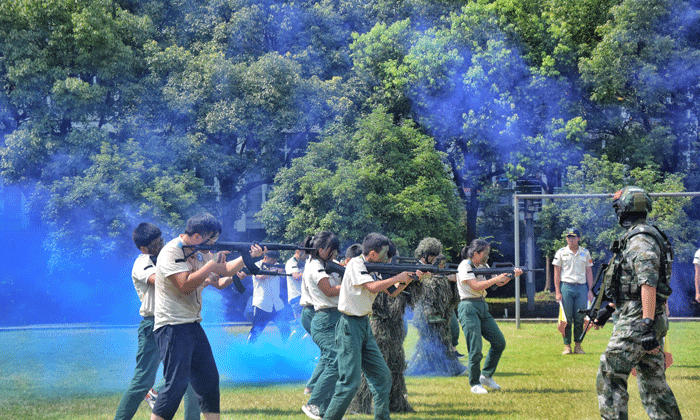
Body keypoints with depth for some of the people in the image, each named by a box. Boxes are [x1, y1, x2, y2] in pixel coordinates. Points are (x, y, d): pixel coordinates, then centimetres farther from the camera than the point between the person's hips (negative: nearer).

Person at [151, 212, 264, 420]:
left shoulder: (200, 252, 12)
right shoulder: (171, 253, -16)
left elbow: (224, 270, 21)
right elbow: (185, 285, -26)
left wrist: (248, 256, 5)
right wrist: (212, 263, -22)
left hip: (193, 325, 9)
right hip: (173, 327, -9)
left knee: (209, 379, 12)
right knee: (177, 384, -15)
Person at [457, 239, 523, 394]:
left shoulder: (483, 266, 14)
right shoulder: (465, 266, -11)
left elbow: (498, 283, 17)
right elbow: (475, 286, -21)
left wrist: (511, 275, 0)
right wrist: (497, 278, -18)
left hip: (482, 307, 9)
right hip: (469, 308, -9)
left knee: (499, 342, 5)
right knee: (475, 349, -10)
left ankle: (486, 376, 17)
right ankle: (475, 384, 2)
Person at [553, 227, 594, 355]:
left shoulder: (585, 253, 12)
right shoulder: (561, 253, 6)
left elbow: (589, 272, 14)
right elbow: (557, 273, 3)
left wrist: (590, 290, 5)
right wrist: (557, 292, -5)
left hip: (581, 287, 2)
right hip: (566, 287, -2)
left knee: (580, 318, 0)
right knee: (567, 318, -3)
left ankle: (578, 345, 7)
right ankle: (567, 346, 2)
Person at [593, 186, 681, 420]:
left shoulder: (640, 239, -15)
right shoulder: (643, 236, 19)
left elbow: (648, 284, -24)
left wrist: (647, 325, -29)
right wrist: (609, 308, 32)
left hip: (637, 321, -10)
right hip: (646, 320, 10)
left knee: (609, 377, -7)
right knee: (653, 383, 11)